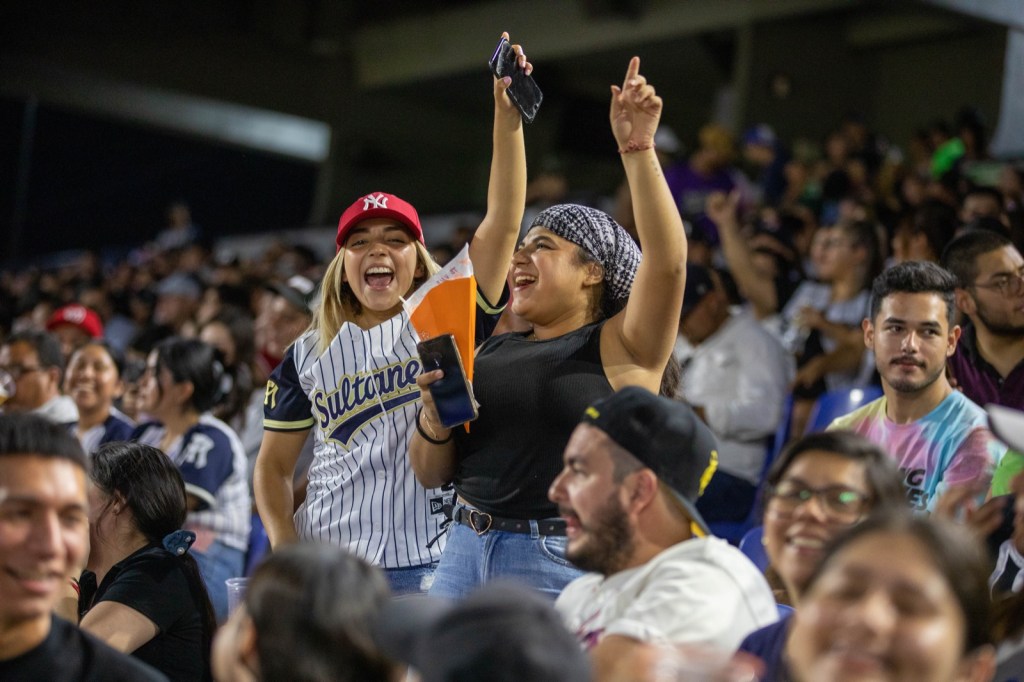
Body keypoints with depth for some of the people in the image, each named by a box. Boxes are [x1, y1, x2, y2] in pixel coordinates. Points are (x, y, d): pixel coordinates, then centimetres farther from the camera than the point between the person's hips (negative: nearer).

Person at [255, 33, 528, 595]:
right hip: (327, 565, 2)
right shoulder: (309, 354, 10)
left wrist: (508, 116, -22)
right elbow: (273, 465, 15)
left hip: (427, 566, -2)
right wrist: (285, 545, -2)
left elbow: (501, 224, -11)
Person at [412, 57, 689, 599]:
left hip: (563, 562, -5)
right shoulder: (492, 351, 15)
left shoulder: (621, 347, -1)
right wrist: (435, 422, -6)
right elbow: (431, 474, 16)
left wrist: (638, 150, -25)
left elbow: (667, 261, -19)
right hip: (466, 552, 6)